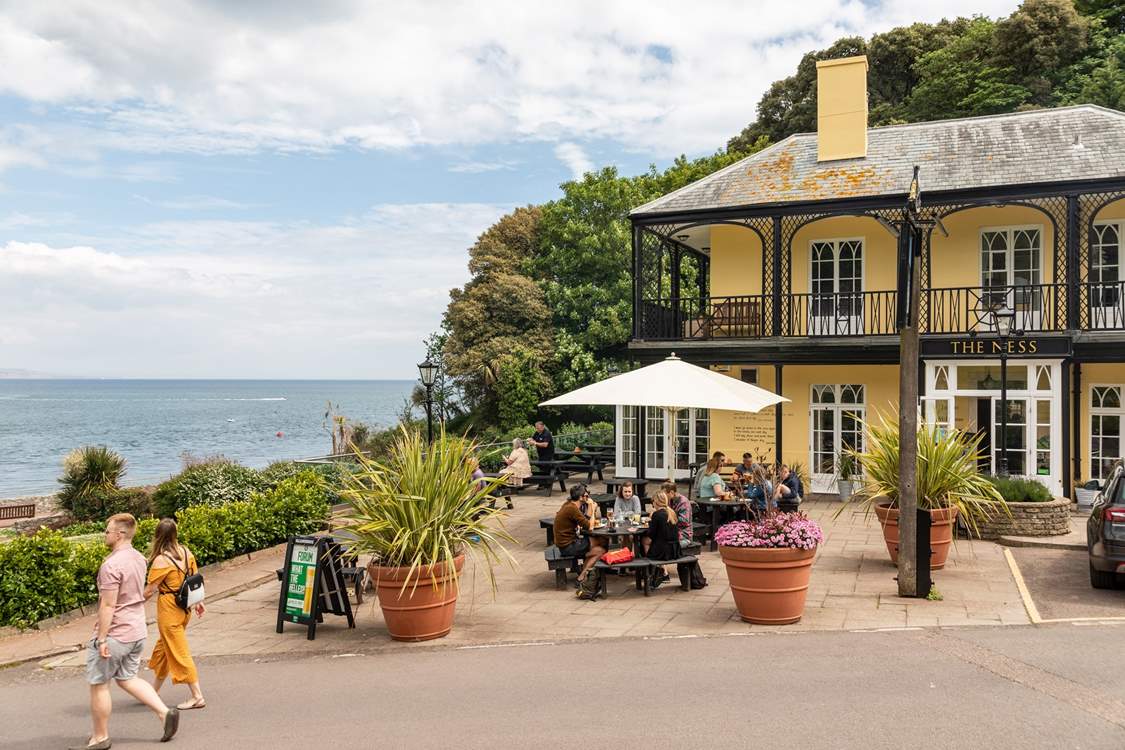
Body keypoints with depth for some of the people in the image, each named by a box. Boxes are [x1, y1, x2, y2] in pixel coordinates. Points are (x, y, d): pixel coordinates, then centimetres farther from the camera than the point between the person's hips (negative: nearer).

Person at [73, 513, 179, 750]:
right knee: (127, 678, 19)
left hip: (115, 634, -9)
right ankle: (164, 713, 8)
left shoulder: (111, 565, -21)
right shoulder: (139, 558, 7)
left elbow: (108, 605, -23)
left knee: (98, 685, 7)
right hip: (137, 631, 9)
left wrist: (101, 639, -19)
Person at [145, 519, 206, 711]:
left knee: (178, 652, 0)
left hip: (169, 610, -8)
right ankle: (154, 690, 37)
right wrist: (198, 602, 19)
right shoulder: (186, 552, 0)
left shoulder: (161, 560, -20)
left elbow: (149, 590, -14)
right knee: (163, 649, 23)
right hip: (183, 608, 8)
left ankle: (197, 697, 1)